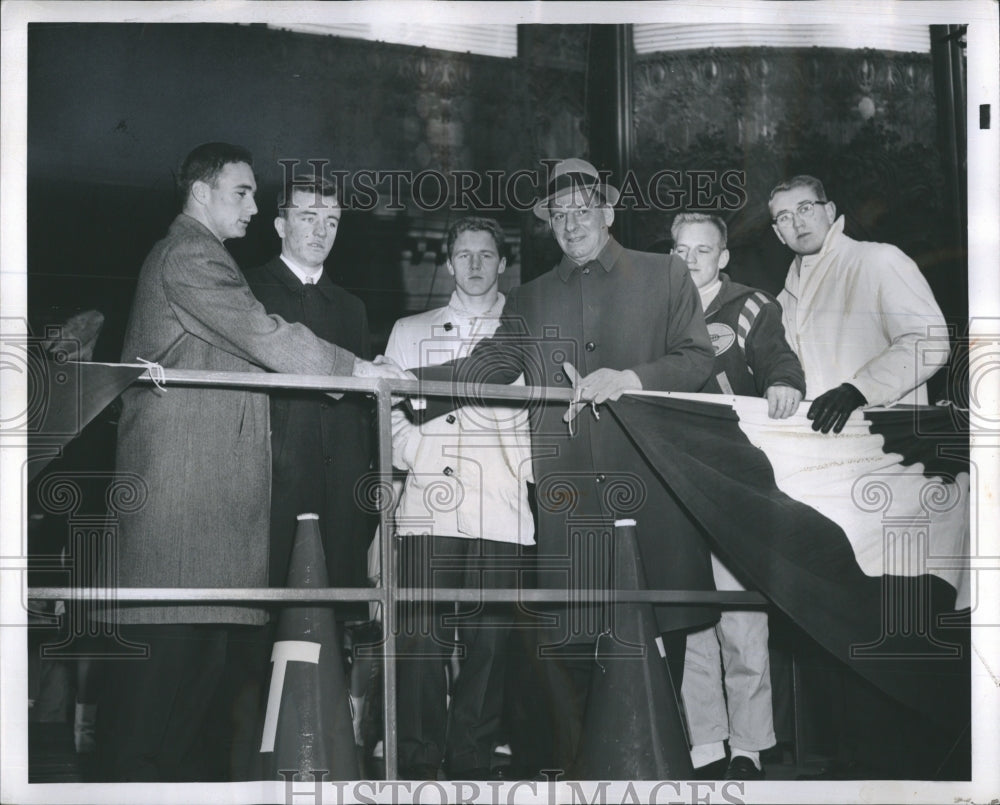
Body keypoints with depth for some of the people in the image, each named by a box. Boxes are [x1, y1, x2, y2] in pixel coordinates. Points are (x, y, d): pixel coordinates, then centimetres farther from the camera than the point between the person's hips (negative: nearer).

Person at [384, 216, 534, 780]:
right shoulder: (411, 332, 20)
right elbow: (389, 412, 14)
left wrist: (526, 467, -5)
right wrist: (421, 456, -2)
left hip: (502, 510, 0)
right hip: (429, 506, 0)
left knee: (490, 639, -3)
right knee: (423, 639, -8)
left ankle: (472, 766, 4)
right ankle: (420, 767, -3)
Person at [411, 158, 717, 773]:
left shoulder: (665, 276, 13)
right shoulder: (531, 300, 20)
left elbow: (698, 359, 4)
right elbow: (489, 365, 11)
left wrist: (632, 378, -13)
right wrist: (413, 380, -5)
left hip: (652, 490, -2)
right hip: (568, 500, 2)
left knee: (659, 636, -2)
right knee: (564, 645, -4)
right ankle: (564, 766, 1)